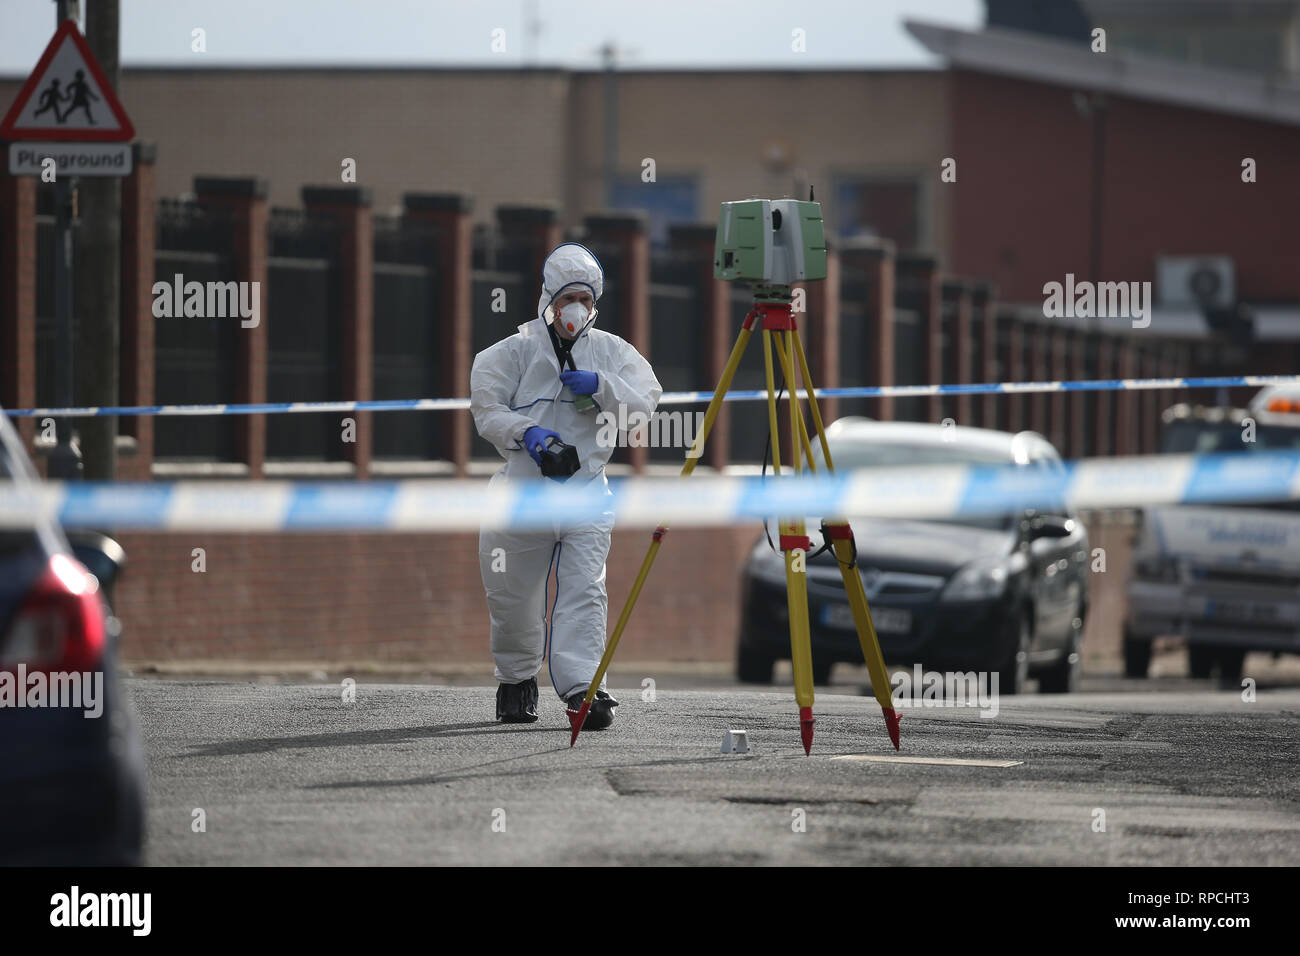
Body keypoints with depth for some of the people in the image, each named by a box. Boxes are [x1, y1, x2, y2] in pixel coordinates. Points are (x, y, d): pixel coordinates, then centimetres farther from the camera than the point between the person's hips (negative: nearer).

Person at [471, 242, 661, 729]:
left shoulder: (610, 351, 8)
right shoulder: (516, 351, 1)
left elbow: (646, 397, 1)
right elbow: (486, 410, -4)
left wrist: (602, 386, -15)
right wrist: (525, 432, -21)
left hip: (586, 490, 0)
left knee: (584, 591, -15)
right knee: (513, 597, 10)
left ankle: (583, 686, -22)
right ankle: (517, 679, 32)